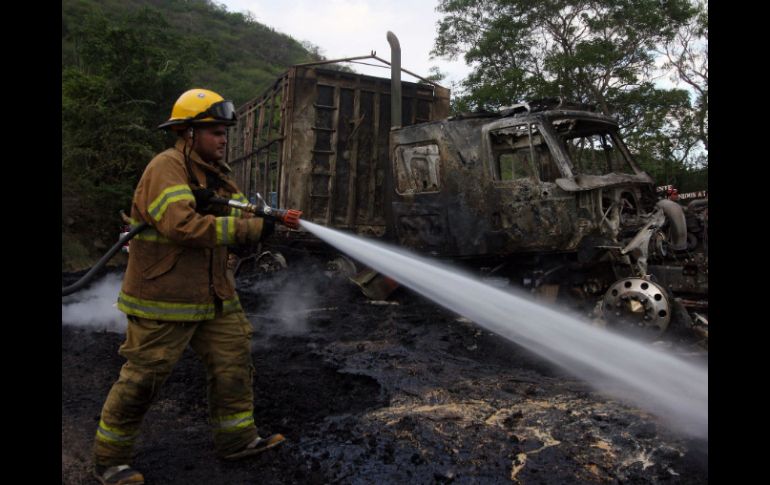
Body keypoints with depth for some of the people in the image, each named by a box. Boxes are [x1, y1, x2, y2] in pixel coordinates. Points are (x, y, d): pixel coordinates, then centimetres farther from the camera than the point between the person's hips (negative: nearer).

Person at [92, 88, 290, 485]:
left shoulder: (215, 173, 13)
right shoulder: (166, 167, -16)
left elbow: (242, 213, 7)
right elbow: (181, 225, -29)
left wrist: (271, 217, -16)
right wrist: (251, 228, -27)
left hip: (213, 294, 9)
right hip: (165, 298, -8)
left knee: (233, 359, 11)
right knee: (143, 378, 3)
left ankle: (237, 438, 27)